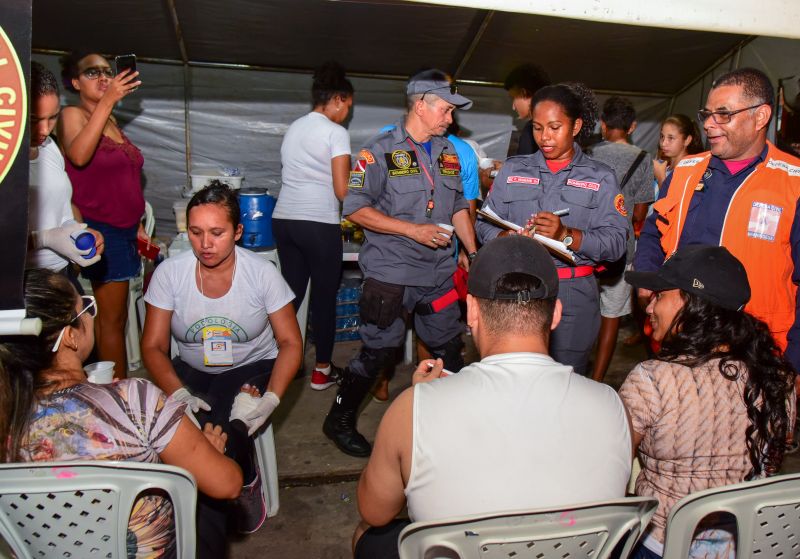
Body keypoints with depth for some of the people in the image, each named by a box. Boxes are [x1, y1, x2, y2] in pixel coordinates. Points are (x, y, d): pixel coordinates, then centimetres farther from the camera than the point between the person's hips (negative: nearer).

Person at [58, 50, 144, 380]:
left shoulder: (111, 120, 16)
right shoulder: (72, 115, -6)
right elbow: (79, 156, -28)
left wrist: (136, 225, 20)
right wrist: (107, 101, -28)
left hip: (123, 230, 7)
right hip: (102, 230, -7)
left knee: (109, 316, 9)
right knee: (113, 319, -3)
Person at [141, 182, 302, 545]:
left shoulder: (262, 273, -12)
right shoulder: (169, 273, -8)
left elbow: (290, 343, -8)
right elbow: (153, 347, -5)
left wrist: (271, 398, -24)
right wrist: (179, 394, -24)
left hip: (252, 369, -2)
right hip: (191, 373, 2)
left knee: (224, 431, -30)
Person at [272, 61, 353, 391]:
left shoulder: (293, 128, 16)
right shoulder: (336, 132, -6)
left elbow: (293, 175, 16)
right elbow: (342, 190, -11)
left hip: (283, 219, 7)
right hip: (319, 224, -7)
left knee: (291, 293, 14)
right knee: (324, 297, 6)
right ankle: (322, 371, 15)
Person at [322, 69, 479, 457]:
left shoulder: (447, 152, 13)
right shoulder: (381, 150, -7)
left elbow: (459, 207, 20)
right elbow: (356, 209, -12)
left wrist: (472, 253, 11)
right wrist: (413, 230, -18)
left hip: (438, 273, 6)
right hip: (391, 273, -6)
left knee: (449, 348, 14)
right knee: (378, 351, 0)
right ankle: (339, 421, 19)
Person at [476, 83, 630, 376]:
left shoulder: (600, 177, 6)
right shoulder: (513, 170, 12)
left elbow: (616, 241, -5)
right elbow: (485, 225, 4)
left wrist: (566, 235, -20)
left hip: (574, 295, -1)